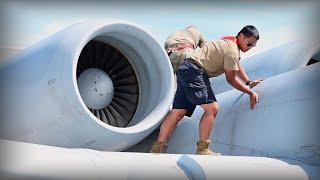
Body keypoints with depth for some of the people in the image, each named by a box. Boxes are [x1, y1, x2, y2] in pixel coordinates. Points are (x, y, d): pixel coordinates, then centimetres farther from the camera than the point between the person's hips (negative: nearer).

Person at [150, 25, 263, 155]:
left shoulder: (230, 42, 20)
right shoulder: (232, 51, -12)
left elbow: (238, 67, 35)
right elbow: (231, 79, -5)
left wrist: (249, 82, 29)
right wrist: (251, 93, 3)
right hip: (194, 71, -10)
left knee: (178, 112, 2)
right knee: (212, 108, -15)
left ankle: (157, 148, -3)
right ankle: (202, 149, -16)